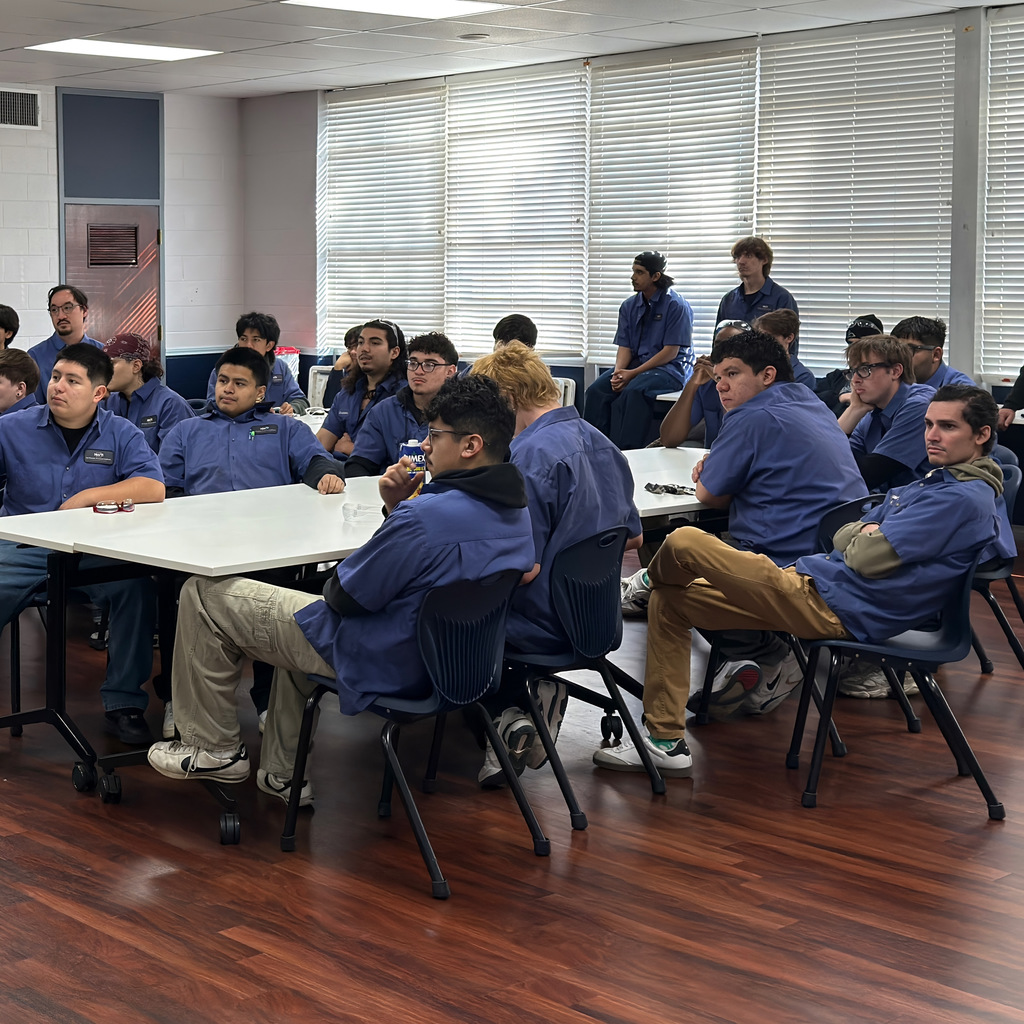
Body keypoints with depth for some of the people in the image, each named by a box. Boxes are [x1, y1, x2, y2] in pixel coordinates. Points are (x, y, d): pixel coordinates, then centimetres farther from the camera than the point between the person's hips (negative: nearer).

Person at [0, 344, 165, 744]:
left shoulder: (121, 435, 6)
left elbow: (153, 488, -9)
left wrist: (86, 497, -13)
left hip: (97, 553, -1)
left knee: (138, 585, -29)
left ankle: (124, 702, -15)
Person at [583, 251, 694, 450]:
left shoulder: (677, 306, -8)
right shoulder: (629, 306, 12)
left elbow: (671, 352, -12)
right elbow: (624, 346, 10)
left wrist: (633, 373, -18)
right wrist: (619, 371, -14)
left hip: (670, 368, -6)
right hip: (635, 364, 6)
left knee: (633, 391, -35)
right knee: (597, 390, -20)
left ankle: (625, 451, -33)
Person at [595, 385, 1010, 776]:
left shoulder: (964, 498, -13)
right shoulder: (936, 482, 20)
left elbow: (866, 558, -19)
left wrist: (863, 538, 3)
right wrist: (867, 533, -1)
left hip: (835, 607, -11)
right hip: (816, 587, 11)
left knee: (684, 542, -13)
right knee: (668, 603, 10)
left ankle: (647, 582, 25)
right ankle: (665, 739, 9)